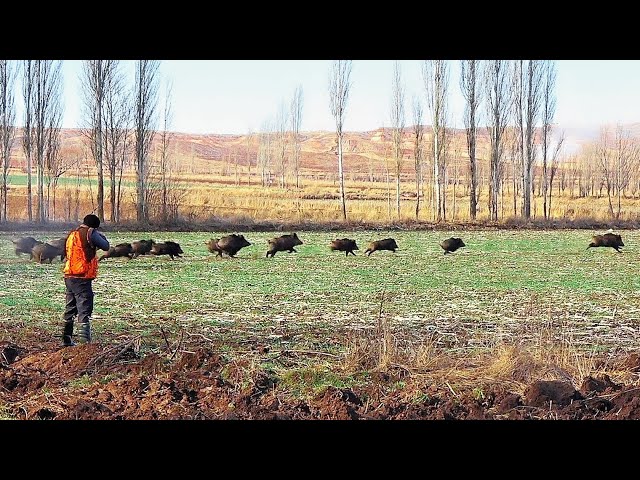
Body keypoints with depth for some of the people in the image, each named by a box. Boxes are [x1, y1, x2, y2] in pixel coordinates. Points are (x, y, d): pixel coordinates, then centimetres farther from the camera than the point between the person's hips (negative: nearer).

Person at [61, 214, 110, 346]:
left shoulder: (72, 234, 15)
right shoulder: (90, 233, -8)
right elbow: (105, 246, -4)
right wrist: (102, 237, 16)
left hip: (69, 276, 8)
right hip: (82, 278, -7)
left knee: (70, 308, 18)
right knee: (84, 310, -9)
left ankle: (66, 338, 23)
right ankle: (84, 339, -18)